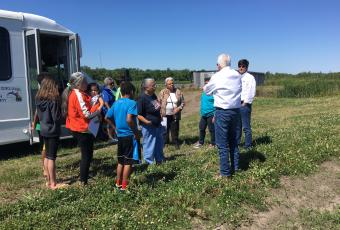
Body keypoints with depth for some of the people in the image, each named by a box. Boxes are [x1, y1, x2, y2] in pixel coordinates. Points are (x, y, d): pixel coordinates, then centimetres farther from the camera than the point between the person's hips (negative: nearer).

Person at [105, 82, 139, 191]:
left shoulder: (116, 103, 8)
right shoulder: (132, 103, -14)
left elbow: (107, 118, 11)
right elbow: (129, 119, -27)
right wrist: (136, 132, -16)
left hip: (120, 135, 7)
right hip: (129, 136, -7)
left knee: (120, 160, 18)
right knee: (128, 161, 3)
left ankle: (118, 183, 27)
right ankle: (124, 185, 9)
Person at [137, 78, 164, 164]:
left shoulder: (153, 95, 5)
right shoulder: (142, 98, -21)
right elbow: (138, 114, -22)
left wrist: (160, 117, 21)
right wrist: (146, 121, -33)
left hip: (157, 125, 9)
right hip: (149, 127, -9)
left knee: (159, 144, 22)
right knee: (149, 146, 4)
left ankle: (159, 160, 39)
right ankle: (149, 163, 20)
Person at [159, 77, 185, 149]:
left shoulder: (178, 92, 4)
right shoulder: (162, 92, -1)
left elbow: (182, 102, 10)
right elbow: (159, 103, -2)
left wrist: (179, 108, -9)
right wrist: (160, 113, -9)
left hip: (175, 115, 1)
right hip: (165, 115, -1)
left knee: (175, 129, 5)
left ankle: (176, 143, 18)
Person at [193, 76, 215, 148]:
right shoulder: (204, 93, 10)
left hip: (211, 115, -8)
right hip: (204, 115, 8)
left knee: (212, 129, 3)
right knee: (201, 128, 17)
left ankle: (213, 144, 19)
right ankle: (201, 142, 33)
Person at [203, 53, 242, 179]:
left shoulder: (217, 76, -10)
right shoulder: (237, 75, 5)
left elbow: (207, 90, 4)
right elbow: (239, 90, 13)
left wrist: (205, 86, 28)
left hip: (222, 111, -6)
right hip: (236, 110, 6)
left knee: (222, 143, 0)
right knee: (233, 140, 18)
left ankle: (225, 172, 4)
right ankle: (235, 167, 25)